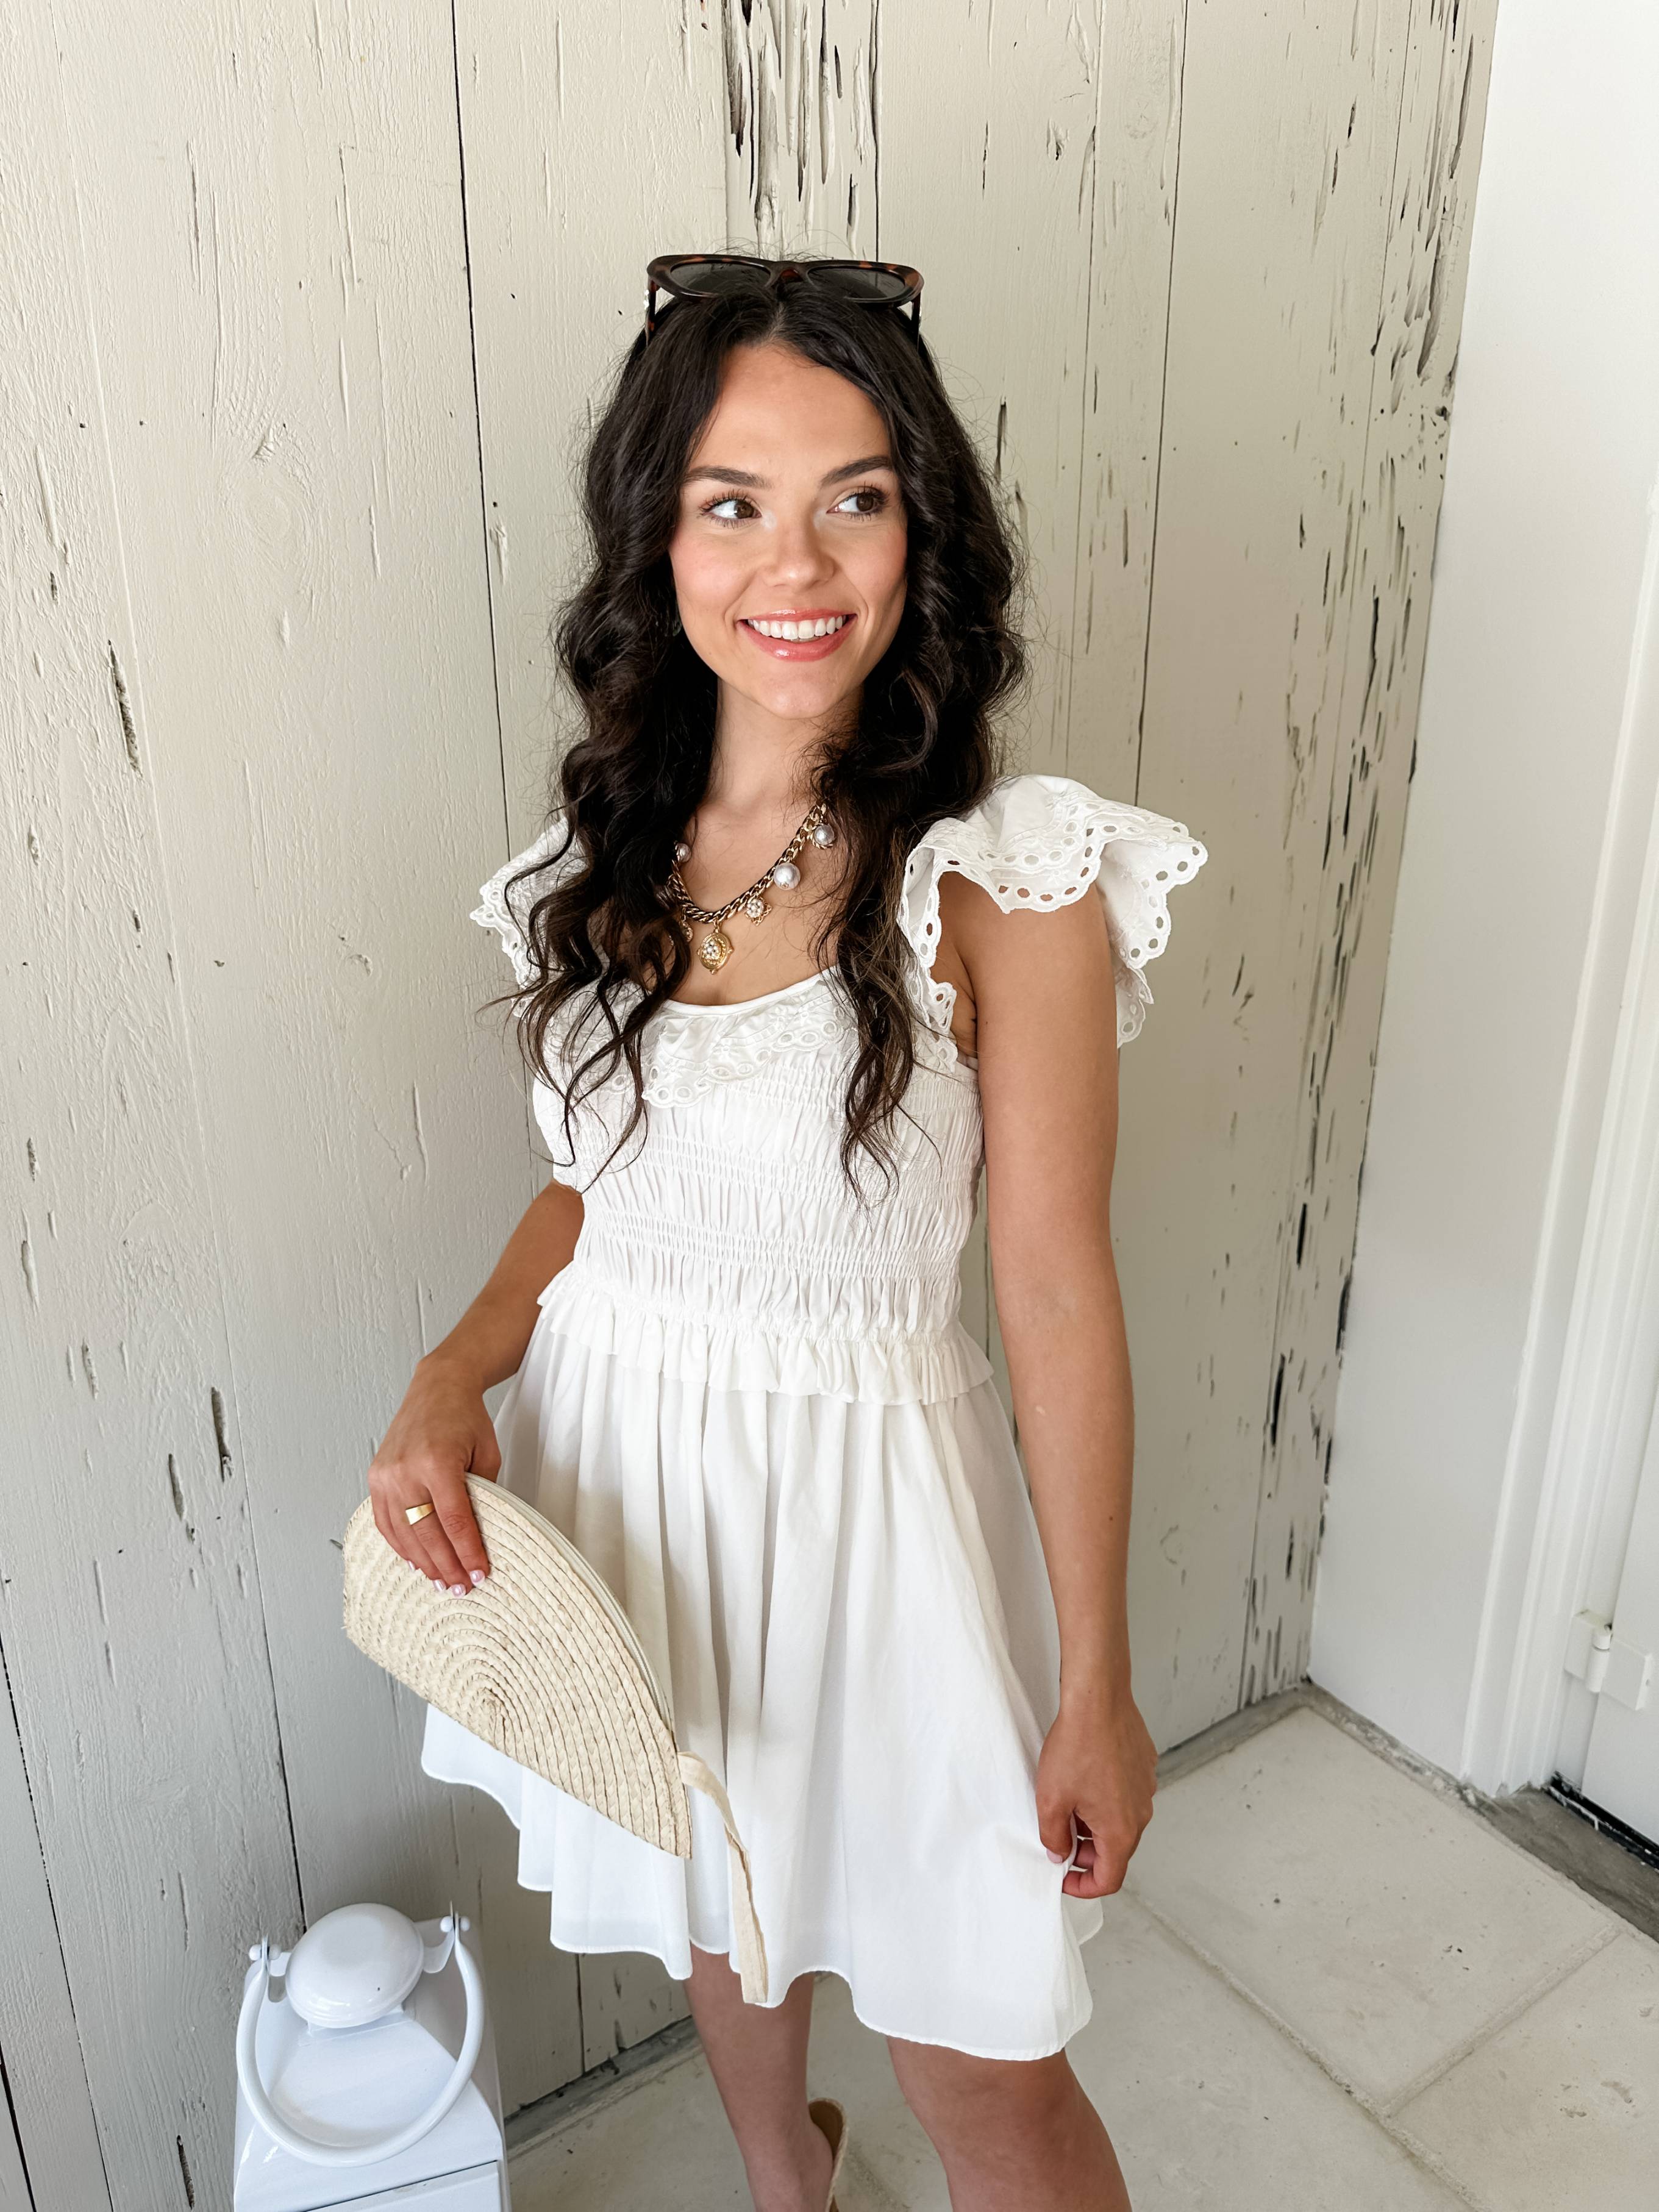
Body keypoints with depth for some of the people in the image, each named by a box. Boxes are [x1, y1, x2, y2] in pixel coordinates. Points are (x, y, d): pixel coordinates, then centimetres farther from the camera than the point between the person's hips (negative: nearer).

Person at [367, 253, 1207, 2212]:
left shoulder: (1002, 878, -18)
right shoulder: (618, 843, -2)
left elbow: (1056, 1286, -14)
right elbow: (601, 1179, 8)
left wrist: (1095, 1683, -8)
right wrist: (453, 1379, -9)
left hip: (857, 1485, -5)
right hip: (618, 1462, 6)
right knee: (710, 1909, 29)